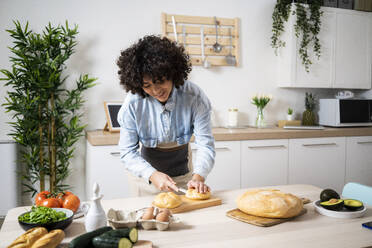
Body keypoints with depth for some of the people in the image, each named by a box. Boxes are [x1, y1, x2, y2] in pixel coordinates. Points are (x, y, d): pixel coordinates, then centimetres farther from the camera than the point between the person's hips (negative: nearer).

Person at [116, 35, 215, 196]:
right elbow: (127, 152, -17)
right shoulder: (132, 103, -22)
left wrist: (199, 175, -36)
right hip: (145, 175, -1)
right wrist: (152, 174, -32)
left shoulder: (194, 97, -22)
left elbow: (205, 143, -20)